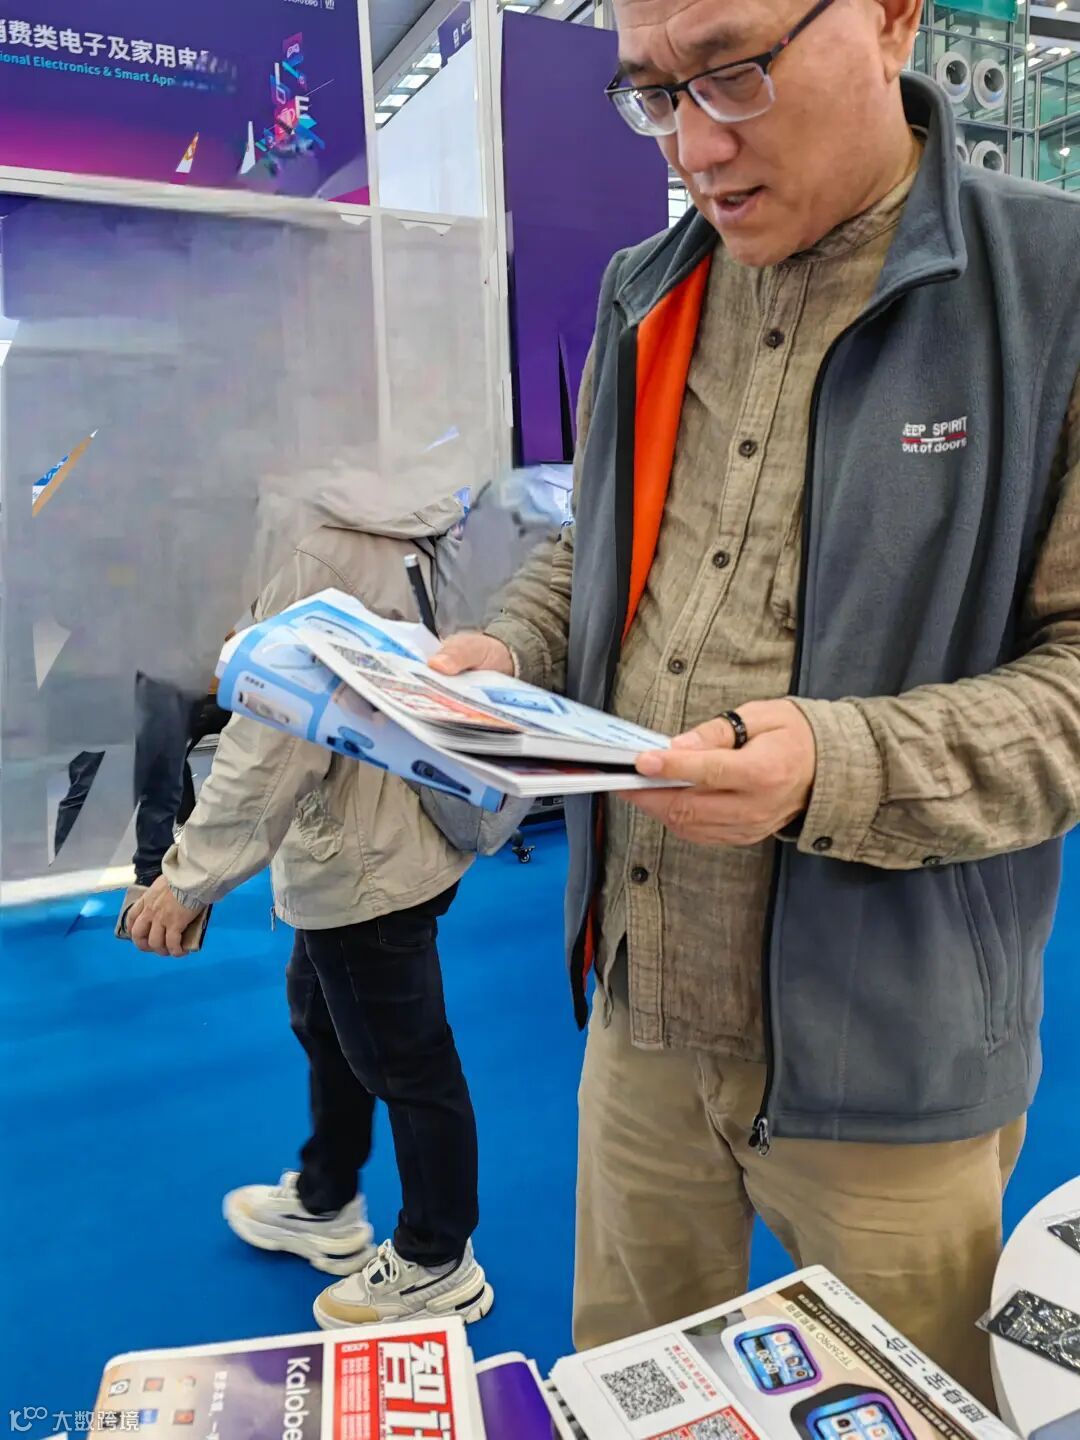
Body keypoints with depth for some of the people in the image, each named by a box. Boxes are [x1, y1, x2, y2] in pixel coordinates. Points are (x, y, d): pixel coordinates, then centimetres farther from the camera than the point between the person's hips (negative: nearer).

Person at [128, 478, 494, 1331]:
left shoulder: (331, 550, -27)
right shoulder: (407, 519, 1)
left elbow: (276, 741, -25)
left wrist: (192, 877, -17)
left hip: (363, 859, -10)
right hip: (389, 834, 10)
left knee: (403, 1062, 9)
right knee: (324, 1017, 27)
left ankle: (438, 1268, 33)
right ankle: (325, 1206, 50)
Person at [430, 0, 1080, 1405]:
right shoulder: (645, 299, 6)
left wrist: (840, 768, -28)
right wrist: (503, 657, -3)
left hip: (882, 1052, -4)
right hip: (638, 1010, 5)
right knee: (620, 1389, 25)